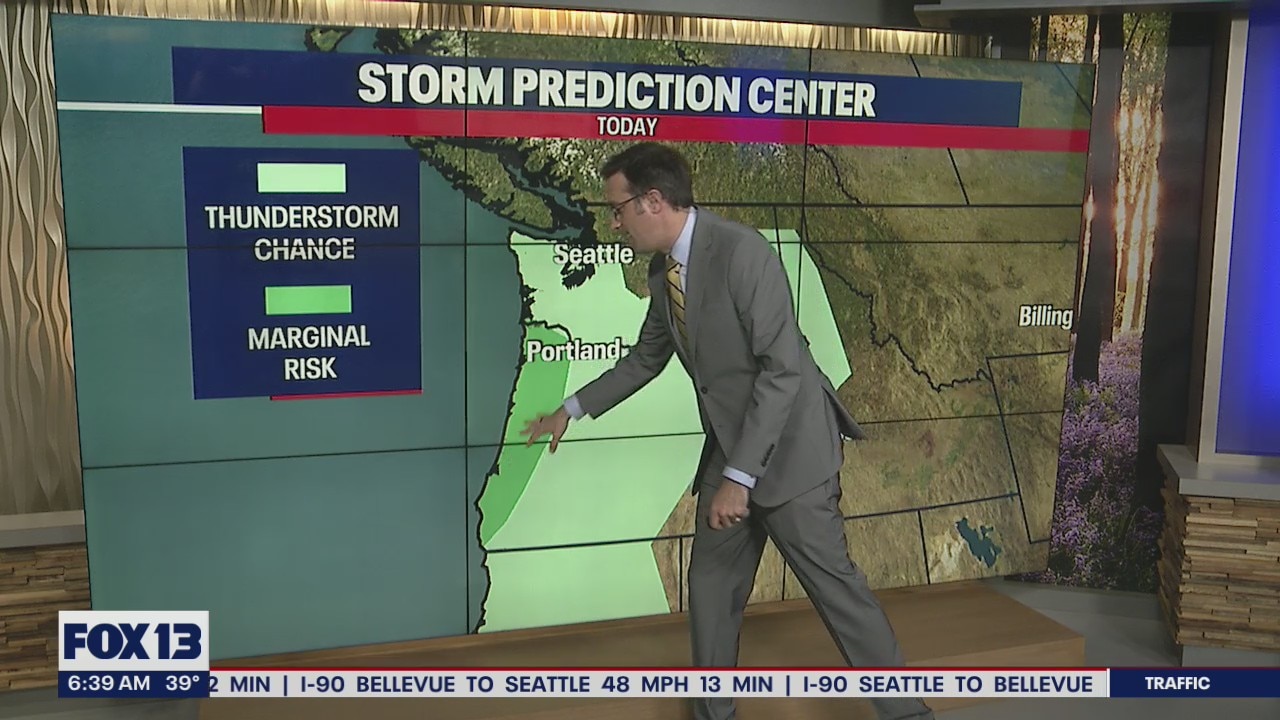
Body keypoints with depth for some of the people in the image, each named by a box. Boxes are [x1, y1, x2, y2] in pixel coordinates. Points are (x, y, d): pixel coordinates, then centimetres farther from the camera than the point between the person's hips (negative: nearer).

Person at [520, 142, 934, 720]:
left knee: (832, 580, -1)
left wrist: (740, 477, -25)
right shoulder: (662, 270, 6)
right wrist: (573, 409, 22)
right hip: (728, 449, 8)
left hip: (785, 447, -8)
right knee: (712, 586, 13)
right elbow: (645, 359, 22)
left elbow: (782, 368, -25)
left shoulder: (741, 252, -21)